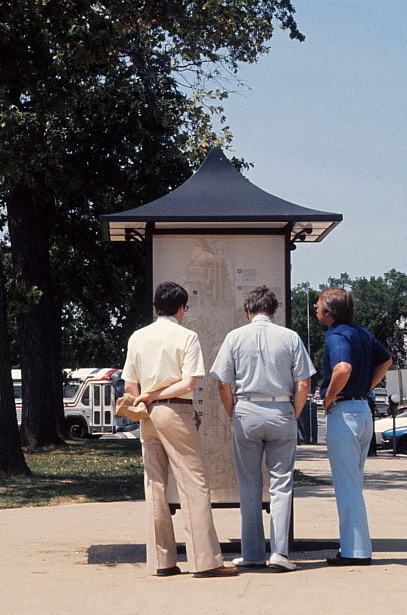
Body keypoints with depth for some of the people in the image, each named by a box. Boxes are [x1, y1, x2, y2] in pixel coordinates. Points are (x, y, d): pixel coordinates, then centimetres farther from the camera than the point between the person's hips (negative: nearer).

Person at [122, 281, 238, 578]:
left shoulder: (137, 337, 9)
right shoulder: (186, 336, -4)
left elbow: (130, 385, 8)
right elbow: (187, 384, -13)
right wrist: (155, 396, -5)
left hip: (148, 416, 5)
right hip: (177, 412, -5)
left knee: (155, 486, 8)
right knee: (194, 486, -3)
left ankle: (163, 560, 9)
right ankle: (205, 561, -5)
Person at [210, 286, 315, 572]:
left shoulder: (235, 337, 1)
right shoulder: (290, 337, 1)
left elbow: (223, 384, -2)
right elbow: (303, 384, -3)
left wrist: (234, 416, 9)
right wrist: (293, 416, 8)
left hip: (246, 412, 1)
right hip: (282, 413, 0)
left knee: (249, 486, 7)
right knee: (281, 484, 3)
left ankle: (252, 554, 11)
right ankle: (280, 551, -5)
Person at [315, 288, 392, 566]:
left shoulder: (336, 335, -15)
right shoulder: (363, 333, 12)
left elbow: (343, 368, -33)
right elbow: (386, 360, 26)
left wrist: (329, 397, -18)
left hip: (344, 412, -9)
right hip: (364, 410, 9)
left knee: (347, 485, -3)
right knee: (354, 483, 16)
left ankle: (355, 551, 0)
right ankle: (358, 546, 20)